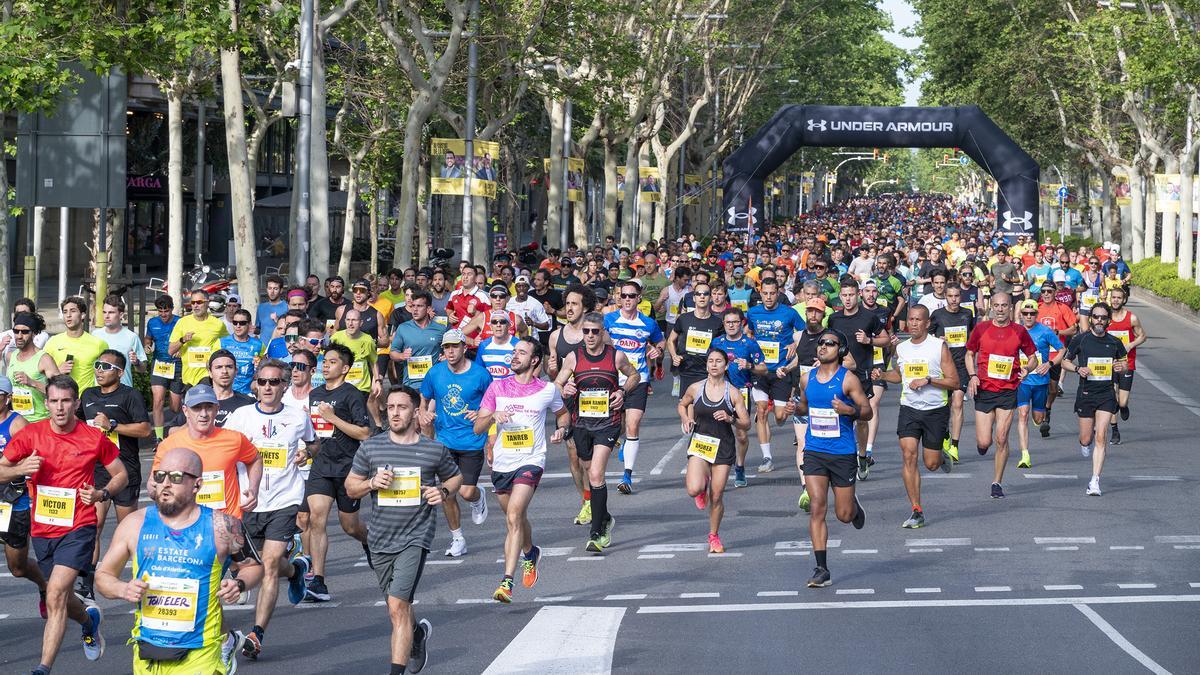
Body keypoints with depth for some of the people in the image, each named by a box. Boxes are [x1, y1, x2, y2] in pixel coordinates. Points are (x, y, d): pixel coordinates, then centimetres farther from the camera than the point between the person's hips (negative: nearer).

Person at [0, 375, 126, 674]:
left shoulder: (94, 438, -4)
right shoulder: (30, 435, -1)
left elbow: (121, 475, 9)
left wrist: (102, 494, -10)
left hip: (78, 528, -4)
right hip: (42, 529, 4)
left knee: (56, 595, -19)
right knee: (60, 601, 17)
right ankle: (89, 619, 52)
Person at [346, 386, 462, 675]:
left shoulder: (435, 450, 0)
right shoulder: (370, 448, 3)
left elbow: (455, 477, 18)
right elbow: (350, 486, 11)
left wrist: (443, 492, -4)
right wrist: (372, 483, -9)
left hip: (415, 537, -4)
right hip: (380, 539, 4)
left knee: (398, 606, -18)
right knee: (397, 609, 16)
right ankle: (419, 633, 50)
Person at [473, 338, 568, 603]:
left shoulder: (548, 390, 1)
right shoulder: (497, 388, 3)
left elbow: (563, 413, 21)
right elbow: (478, 427, 1)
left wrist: (562, 429, -1)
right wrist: (493, 416, -19)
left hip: (530, 461, -4)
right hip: (502, 462, 4)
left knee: (514, 516, -21)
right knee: (516, 518, 19)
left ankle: (507, 582, -23)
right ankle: (530, 553, 51)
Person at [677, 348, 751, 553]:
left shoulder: (733, 393, -4)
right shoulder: (695, 388, -1)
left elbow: (746, 425, -1)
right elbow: (682, 405, 20)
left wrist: (730, 419, -20)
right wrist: (686, 420, 0)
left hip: (723, 447, 0)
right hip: (699, 443, 0)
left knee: (716, 496, 1)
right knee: (693, 490, -20)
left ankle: (714, 536, 23)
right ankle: (703, 483, 19)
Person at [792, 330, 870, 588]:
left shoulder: (848, 379, -7)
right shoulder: (807, 379, 7)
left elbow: (868, 411, -5)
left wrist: (850, 410, -25)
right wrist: (795, 408, -1)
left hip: (843, 453, -3)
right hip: (814, 452, 3)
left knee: (844, 514, 6)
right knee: (817, 508, -10)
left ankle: (854, 506, 45)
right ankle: (821, 569, -8)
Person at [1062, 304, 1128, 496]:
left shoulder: (1115, 342, 3)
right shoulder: (1080, 340, -2)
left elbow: (1124, 362, 16)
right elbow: (1065, 361, 7)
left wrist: (1121, 367, -8)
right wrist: (1078, 369, -13)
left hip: (1106, 395, 0)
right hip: (1085, 393, 0)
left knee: (1100, 437, -11)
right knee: (1086, 439, 6)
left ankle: (1095, 481, -11)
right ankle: (1086, 442, 46)